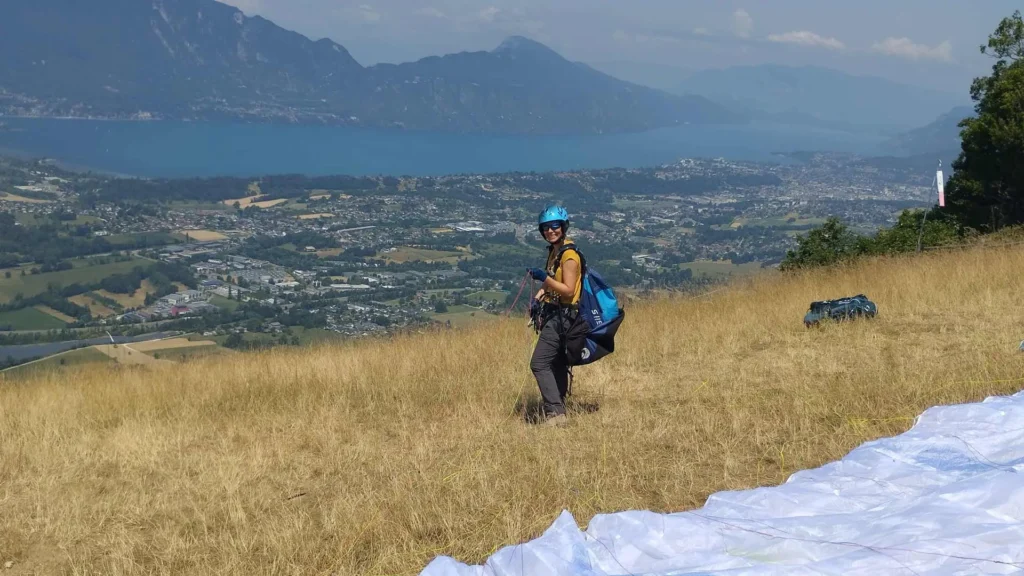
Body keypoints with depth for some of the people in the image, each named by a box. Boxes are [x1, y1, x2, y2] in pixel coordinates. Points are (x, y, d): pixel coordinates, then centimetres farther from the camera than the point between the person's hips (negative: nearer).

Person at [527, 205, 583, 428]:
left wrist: (544, 277, -30)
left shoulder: (569, 255, -16)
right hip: (554, 315, 10)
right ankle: (557, 410, 24)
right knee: (557, 365, 16)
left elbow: (568, 291, -21)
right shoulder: (554, 251, 14)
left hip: (562, 316, -10)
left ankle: (555, 413, -17)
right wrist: (539, 296, 8)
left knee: (539, 363, -16)